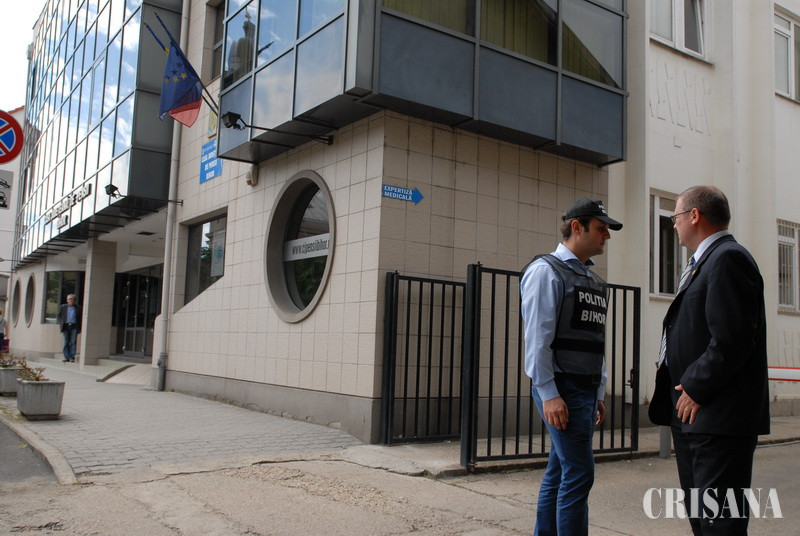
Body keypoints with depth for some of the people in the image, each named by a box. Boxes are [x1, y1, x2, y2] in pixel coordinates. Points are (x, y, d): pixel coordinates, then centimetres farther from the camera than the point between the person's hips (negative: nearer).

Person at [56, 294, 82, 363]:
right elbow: (58, 316, 15)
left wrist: (80, 328, 4)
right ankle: (66, 357, 6)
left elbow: (80, 318, 11)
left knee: (73, 342, -7)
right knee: (66, 342, 2)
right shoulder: (63, 307, 11)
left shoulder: (78, 308, 9)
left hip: (74, 327, -1)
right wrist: (61, 324, -1)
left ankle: (72, 357, -6)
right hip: (66, 326, 1)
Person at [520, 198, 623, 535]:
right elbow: (537, 337, -15)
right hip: (562, 391, -8)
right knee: (579, 474, -8)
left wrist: (599, 394, 17)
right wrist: (548, 394, -19)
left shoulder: (594, 281, 18)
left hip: (587, 390, 8)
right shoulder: (546, 271, -8)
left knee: (559, 473, 13)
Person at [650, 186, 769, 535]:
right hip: (694, 416, 11)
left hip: (719, 418, -11)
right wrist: (685, 390, 12)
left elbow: (732, 339, -22)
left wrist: (696, 389, -15)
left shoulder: (728, 258, -13)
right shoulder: (706, 262, 20)